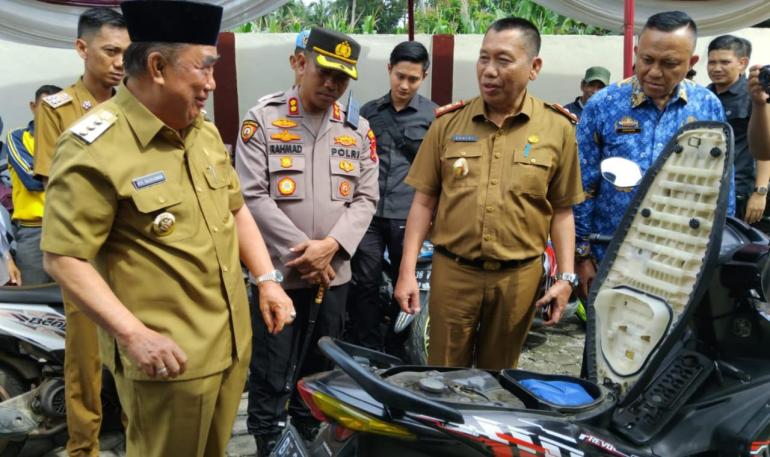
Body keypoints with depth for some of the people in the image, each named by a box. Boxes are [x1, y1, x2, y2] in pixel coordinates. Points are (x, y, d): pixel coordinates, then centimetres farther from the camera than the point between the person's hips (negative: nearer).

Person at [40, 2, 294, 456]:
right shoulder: (96, 148, -18)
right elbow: (63, 258, -18)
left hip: (232, 341, 8)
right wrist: (133, 333, -23)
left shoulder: (205, 133, 8)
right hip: (167, 356, -7)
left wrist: (267, 280, 7)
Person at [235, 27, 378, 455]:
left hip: (334, 273, 4)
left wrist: (330, 247, -13)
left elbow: (366, 198, 3)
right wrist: (301, 252, -15)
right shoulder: (263, 119, -3)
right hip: (277, 272, -3)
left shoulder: (358, 129, 8)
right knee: (271, 381, 5)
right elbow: (253, 195, -10)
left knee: (318, 376, 18)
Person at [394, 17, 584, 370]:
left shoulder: (558, 128, -2)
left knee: (499, 365, 19)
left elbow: (561, 210, 3)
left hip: (518, 276, 0)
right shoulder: (449, 122, 0)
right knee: (444, 362, 14)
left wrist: (566, 276, -3)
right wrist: (407, 271, -3)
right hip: (452, 272, 1)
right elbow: (424, 201, 2)